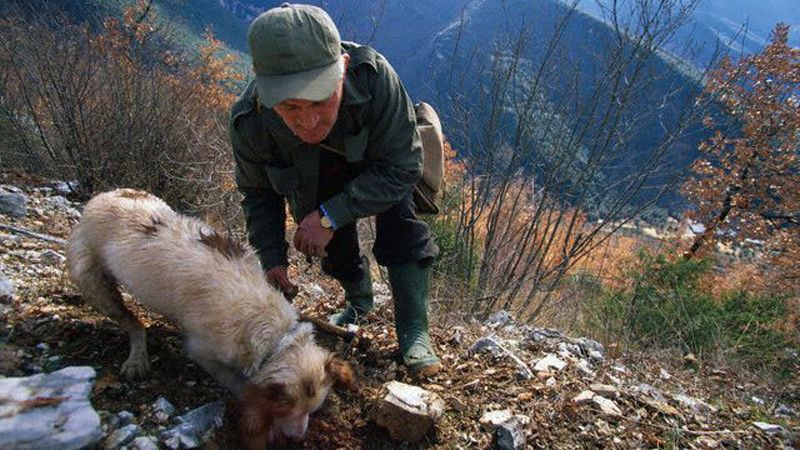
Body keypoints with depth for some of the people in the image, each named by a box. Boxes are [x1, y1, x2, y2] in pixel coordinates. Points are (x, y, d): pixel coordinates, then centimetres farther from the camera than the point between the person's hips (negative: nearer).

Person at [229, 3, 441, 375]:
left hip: (378, 168, -2)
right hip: (314, 188, 2)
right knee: (336, 250, 5)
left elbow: (401, 166, -36)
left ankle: (414, 332, -16)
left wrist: (331, 216, -42)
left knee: (400, 220, -25)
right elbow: (258, 193, -14)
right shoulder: (249, 122, -35)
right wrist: (272, 257, -24)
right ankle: (359, 300, 40)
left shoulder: (373, 75, -45)